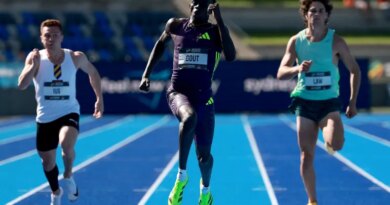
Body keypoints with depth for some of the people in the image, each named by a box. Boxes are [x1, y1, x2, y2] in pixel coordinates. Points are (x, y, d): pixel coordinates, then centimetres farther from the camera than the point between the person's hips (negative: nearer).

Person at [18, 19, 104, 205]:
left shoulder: (76, 57, -7)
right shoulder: (35, 57, -10)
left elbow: (93, 73, 12)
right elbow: (22, 85, -21)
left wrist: (99, 98, 9)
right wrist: (34, 65, -33)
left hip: (69, 113, -1)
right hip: (45, 117, 2)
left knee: (66, 144, -33)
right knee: (47, 161, 12)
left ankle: (68, 177, -2)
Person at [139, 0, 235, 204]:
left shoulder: (215, 31, 1)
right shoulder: (175, 26, 5)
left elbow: (230, 56, -17)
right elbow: (161, 44, 25)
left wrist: (219, 20, -18)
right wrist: (146, 74, 17)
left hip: (203, 95, 1)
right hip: (178, 92, -1)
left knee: (204, 153, 5)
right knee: (189, 117, -38)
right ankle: (181, 176, -25)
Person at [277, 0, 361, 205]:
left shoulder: (336, 41, -6)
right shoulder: (296, 41, -3)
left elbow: (354, 70, 2)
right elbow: (281, 73, -6)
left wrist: (352, 102, -4)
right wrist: (297, 68, -28)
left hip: (329, 102, -1)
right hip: (304, 102, 1)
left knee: (336, 144, -27)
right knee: (306, 156, -1)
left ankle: (328, 143, 11)